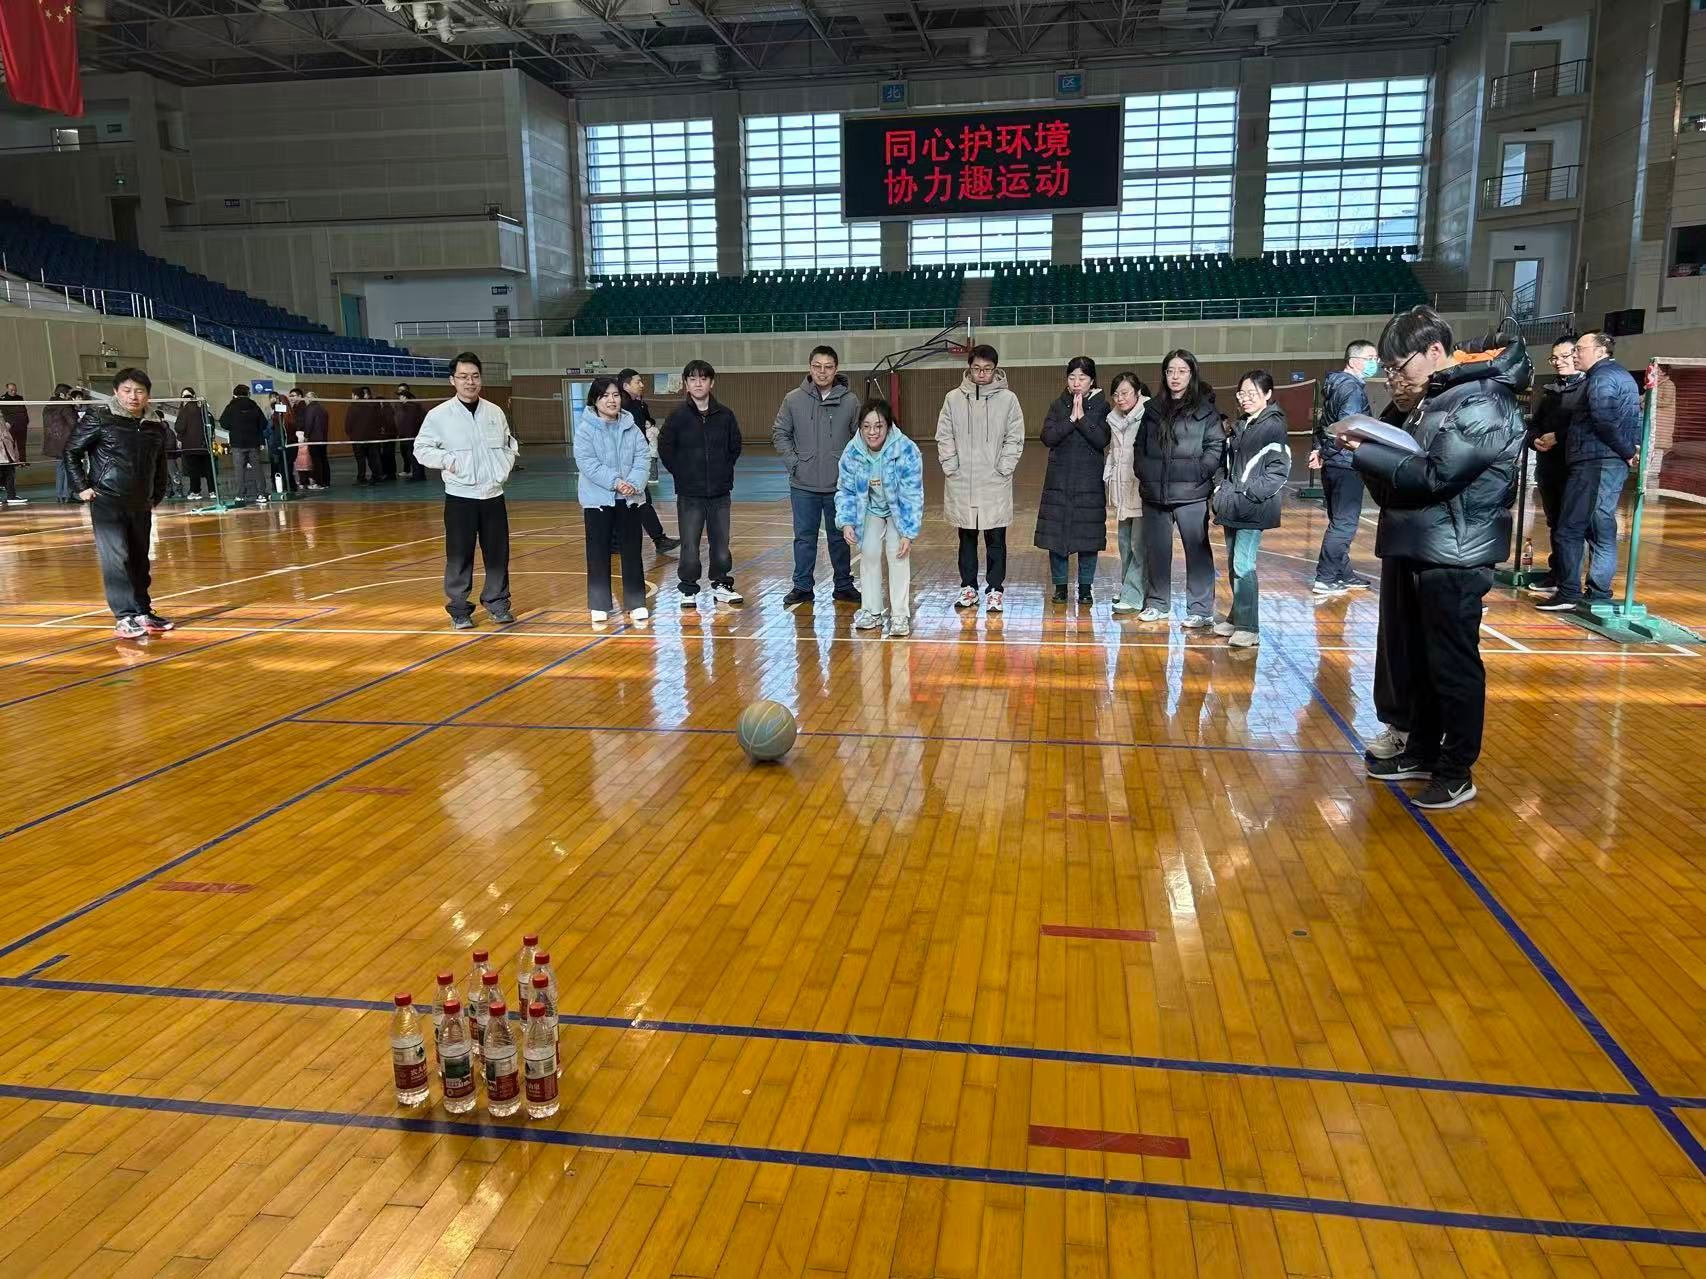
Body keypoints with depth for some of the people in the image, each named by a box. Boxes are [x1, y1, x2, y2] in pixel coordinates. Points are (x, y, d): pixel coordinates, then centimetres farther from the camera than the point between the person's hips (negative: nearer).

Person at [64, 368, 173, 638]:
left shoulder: (156, 429, 7)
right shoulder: (98, 420, -5)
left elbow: (160, 466, 21)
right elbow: (71, 452, 0)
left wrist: (157, 495, 15)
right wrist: (82, 487, -5)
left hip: (140, 506, 5)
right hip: (107, 502, -5)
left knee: (139, 560, 11)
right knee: (115, 557, -12)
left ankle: (143, 612, 20)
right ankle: (125, 617, -13)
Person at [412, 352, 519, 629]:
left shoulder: (495, 412, 6)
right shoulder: (440, 415, -5)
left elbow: (509, 445, 19)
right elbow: (421, 448, 1)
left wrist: (505, 466, 4)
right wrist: (445, 459, -14)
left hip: (493, 495, 3)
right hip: (460, 497, -3)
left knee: (498, 553, 8)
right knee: (459, 555, 0)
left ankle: (498, 603, 22)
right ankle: (459, 609, 11)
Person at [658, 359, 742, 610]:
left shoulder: (724, 416, 1)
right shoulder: (678, 417, -4)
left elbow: (735, 446, 13)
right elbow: (664, 448, 2)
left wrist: (725, 471, 7)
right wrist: (681, 473, 0)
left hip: (720, 492, 2)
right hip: (689, 494, -2)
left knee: (721, 542, 9)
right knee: (689, 545, 1)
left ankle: (721, 585, 24)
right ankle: (689, 590, 12)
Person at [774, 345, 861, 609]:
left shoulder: (849, 402, -3)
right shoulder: (793, 400, -2)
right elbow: (780, 434, 5)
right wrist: (793, 462, -4)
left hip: (839, 485, 0)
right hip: (803, 485, 0)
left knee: (840, 538, 11)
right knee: (804, 537, 8)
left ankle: (844, 586, 23)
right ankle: (802, 587, 18)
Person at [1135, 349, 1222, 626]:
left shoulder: (1205, 409, -1)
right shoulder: (1153, 409, 13)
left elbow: (1216, 446, -5)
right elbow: (1140, 445, 19)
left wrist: (1199, 473, -13)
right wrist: (1143, 472, 6)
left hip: (1191, 494, -5)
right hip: (1154, 494, 5)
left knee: (1197, 550, -2)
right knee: (1155, 550, 11)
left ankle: (1201, 610, 4)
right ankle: (1157, 603, 24)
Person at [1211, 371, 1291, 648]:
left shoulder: (1273, 426, -7)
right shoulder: (1240, 427, 15)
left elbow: (1280, 468, -12)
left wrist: (1251, 494, -17)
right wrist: (1223, 491, 8)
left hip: (1253, 508, -8)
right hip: (1232, 506, 8)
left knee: (1243, 565, -11)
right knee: (1233, 564, 11)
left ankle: (1249, 627, -7)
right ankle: (1236, 618, 21)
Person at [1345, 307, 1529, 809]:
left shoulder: (1481, 403, -16)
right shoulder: (1436, 397, 14)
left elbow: (1432, 474, -23)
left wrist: (1364, 454, -15)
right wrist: (1371, 451, -6)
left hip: (1455, 556, -9)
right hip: (1421, 550, 9)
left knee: (1454, 667, -1)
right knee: (1420, 659, 16)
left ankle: (1457, 772, 9)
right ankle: (1422, 751, 28)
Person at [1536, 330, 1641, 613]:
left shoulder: (1601, 377, -9)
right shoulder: (1623, 375, 23)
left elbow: (1605, 418, -21)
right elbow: (1635, 417, 21)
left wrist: (1626, 451, -13)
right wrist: (1634, 447, 10)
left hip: (1595, 462, -10)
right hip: (1615, 464, 10)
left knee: (1570, 529, -8)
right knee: (1602, 530, 10)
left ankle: (1569, 593, -8)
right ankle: (1598, 595, 12)